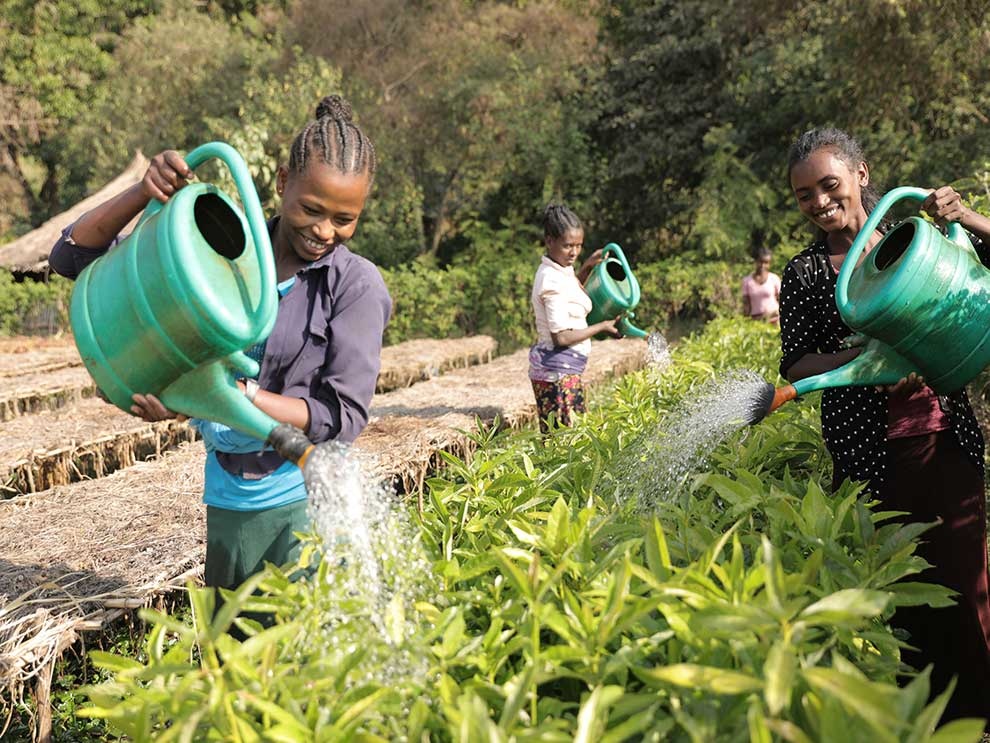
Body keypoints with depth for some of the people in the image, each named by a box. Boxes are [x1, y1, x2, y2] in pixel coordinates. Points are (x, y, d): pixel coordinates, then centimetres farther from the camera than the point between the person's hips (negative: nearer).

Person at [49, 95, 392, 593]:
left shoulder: (356, 284, -6)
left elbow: (343, 416, -13)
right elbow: (73, 257, 7)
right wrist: (145, 192, -10)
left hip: (307, 501, -3)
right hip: (228, 504, 4)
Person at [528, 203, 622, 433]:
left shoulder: (560, 271, 10)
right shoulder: (553, 281, -18)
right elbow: (561, 337, -22)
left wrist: (587, 268, 18)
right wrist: (602, 327, -10)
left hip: (567, 369, 10)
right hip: (558, 370, -10)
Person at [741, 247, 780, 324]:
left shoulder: (774, 279, 0)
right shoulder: (747, 281, 2)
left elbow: (780, 301, 4)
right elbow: (746, 304, 4)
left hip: (773, 318, -1)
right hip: (756, 319, 1)